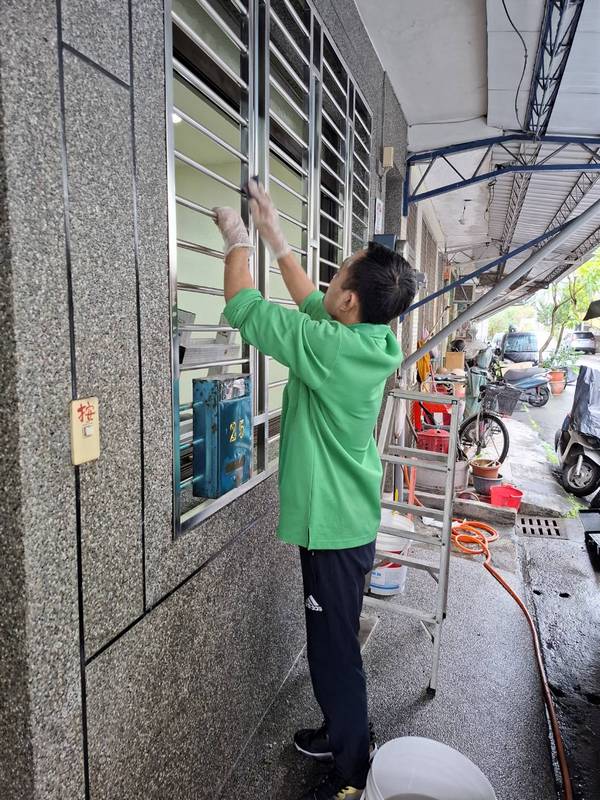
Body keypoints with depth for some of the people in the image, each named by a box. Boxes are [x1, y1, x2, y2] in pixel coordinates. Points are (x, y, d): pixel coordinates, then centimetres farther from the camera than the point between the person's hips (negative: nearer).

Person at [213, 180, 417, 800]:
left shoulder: (331, 348, -26)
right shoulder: (370, 341, -1)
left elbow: (243, 307, -16)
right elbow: (310, 303, 15)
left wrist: (237, 241, 1)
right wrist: (275, 237, 18)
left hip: (334, 528, -9)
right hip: (349, 520, 9)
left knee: (335, 651, 10)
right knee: (331, 644, 25)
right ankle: (340, 732, 47)